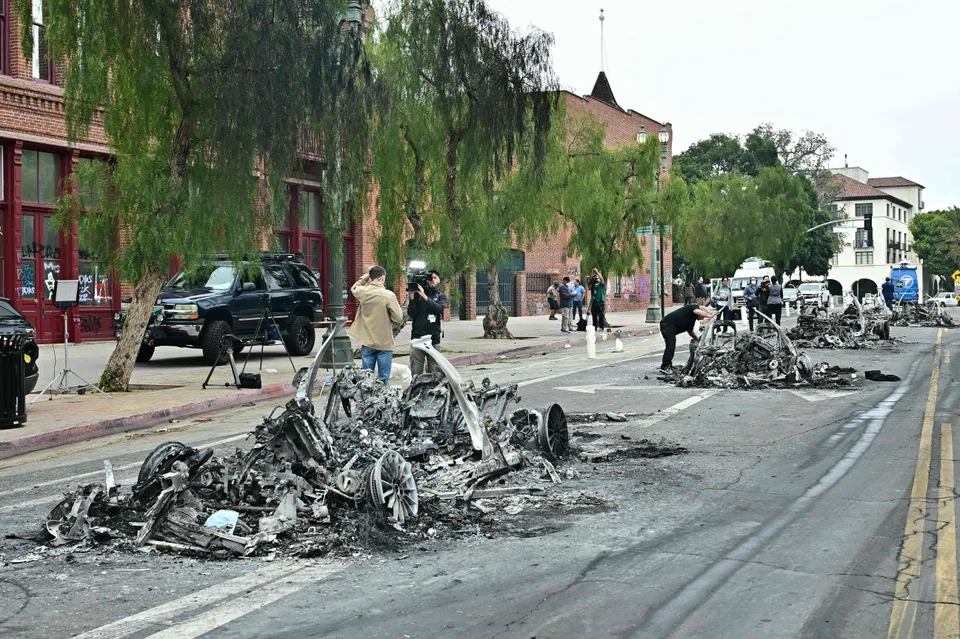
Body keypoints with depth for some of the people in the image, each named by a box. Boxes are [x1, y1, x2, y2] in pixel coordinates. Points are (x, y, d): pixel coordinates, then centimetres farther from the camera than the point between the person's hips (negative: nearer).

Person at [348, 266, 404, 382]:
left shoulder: (362, 292, -4)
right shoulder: (389, 295, -15)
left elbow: (353, 288, 22)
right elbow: (399, 319, -12)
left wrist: (364, 278, 13)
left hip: (366, 343, 4)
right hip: (384, 343, -3)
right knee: (383, 380, 3)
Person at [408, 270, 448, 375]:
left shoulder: (441, 296, 10)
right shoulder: (417, 294, 8)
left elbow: (440, 308, -11)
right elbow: (411, 313, 1)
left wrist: (425, 296, -18)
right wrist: (412, 297, -11)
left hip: (434, 336, 0)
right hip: (417, 335, 0)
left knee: (434, 370, -4)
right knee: (416, 369, -6)